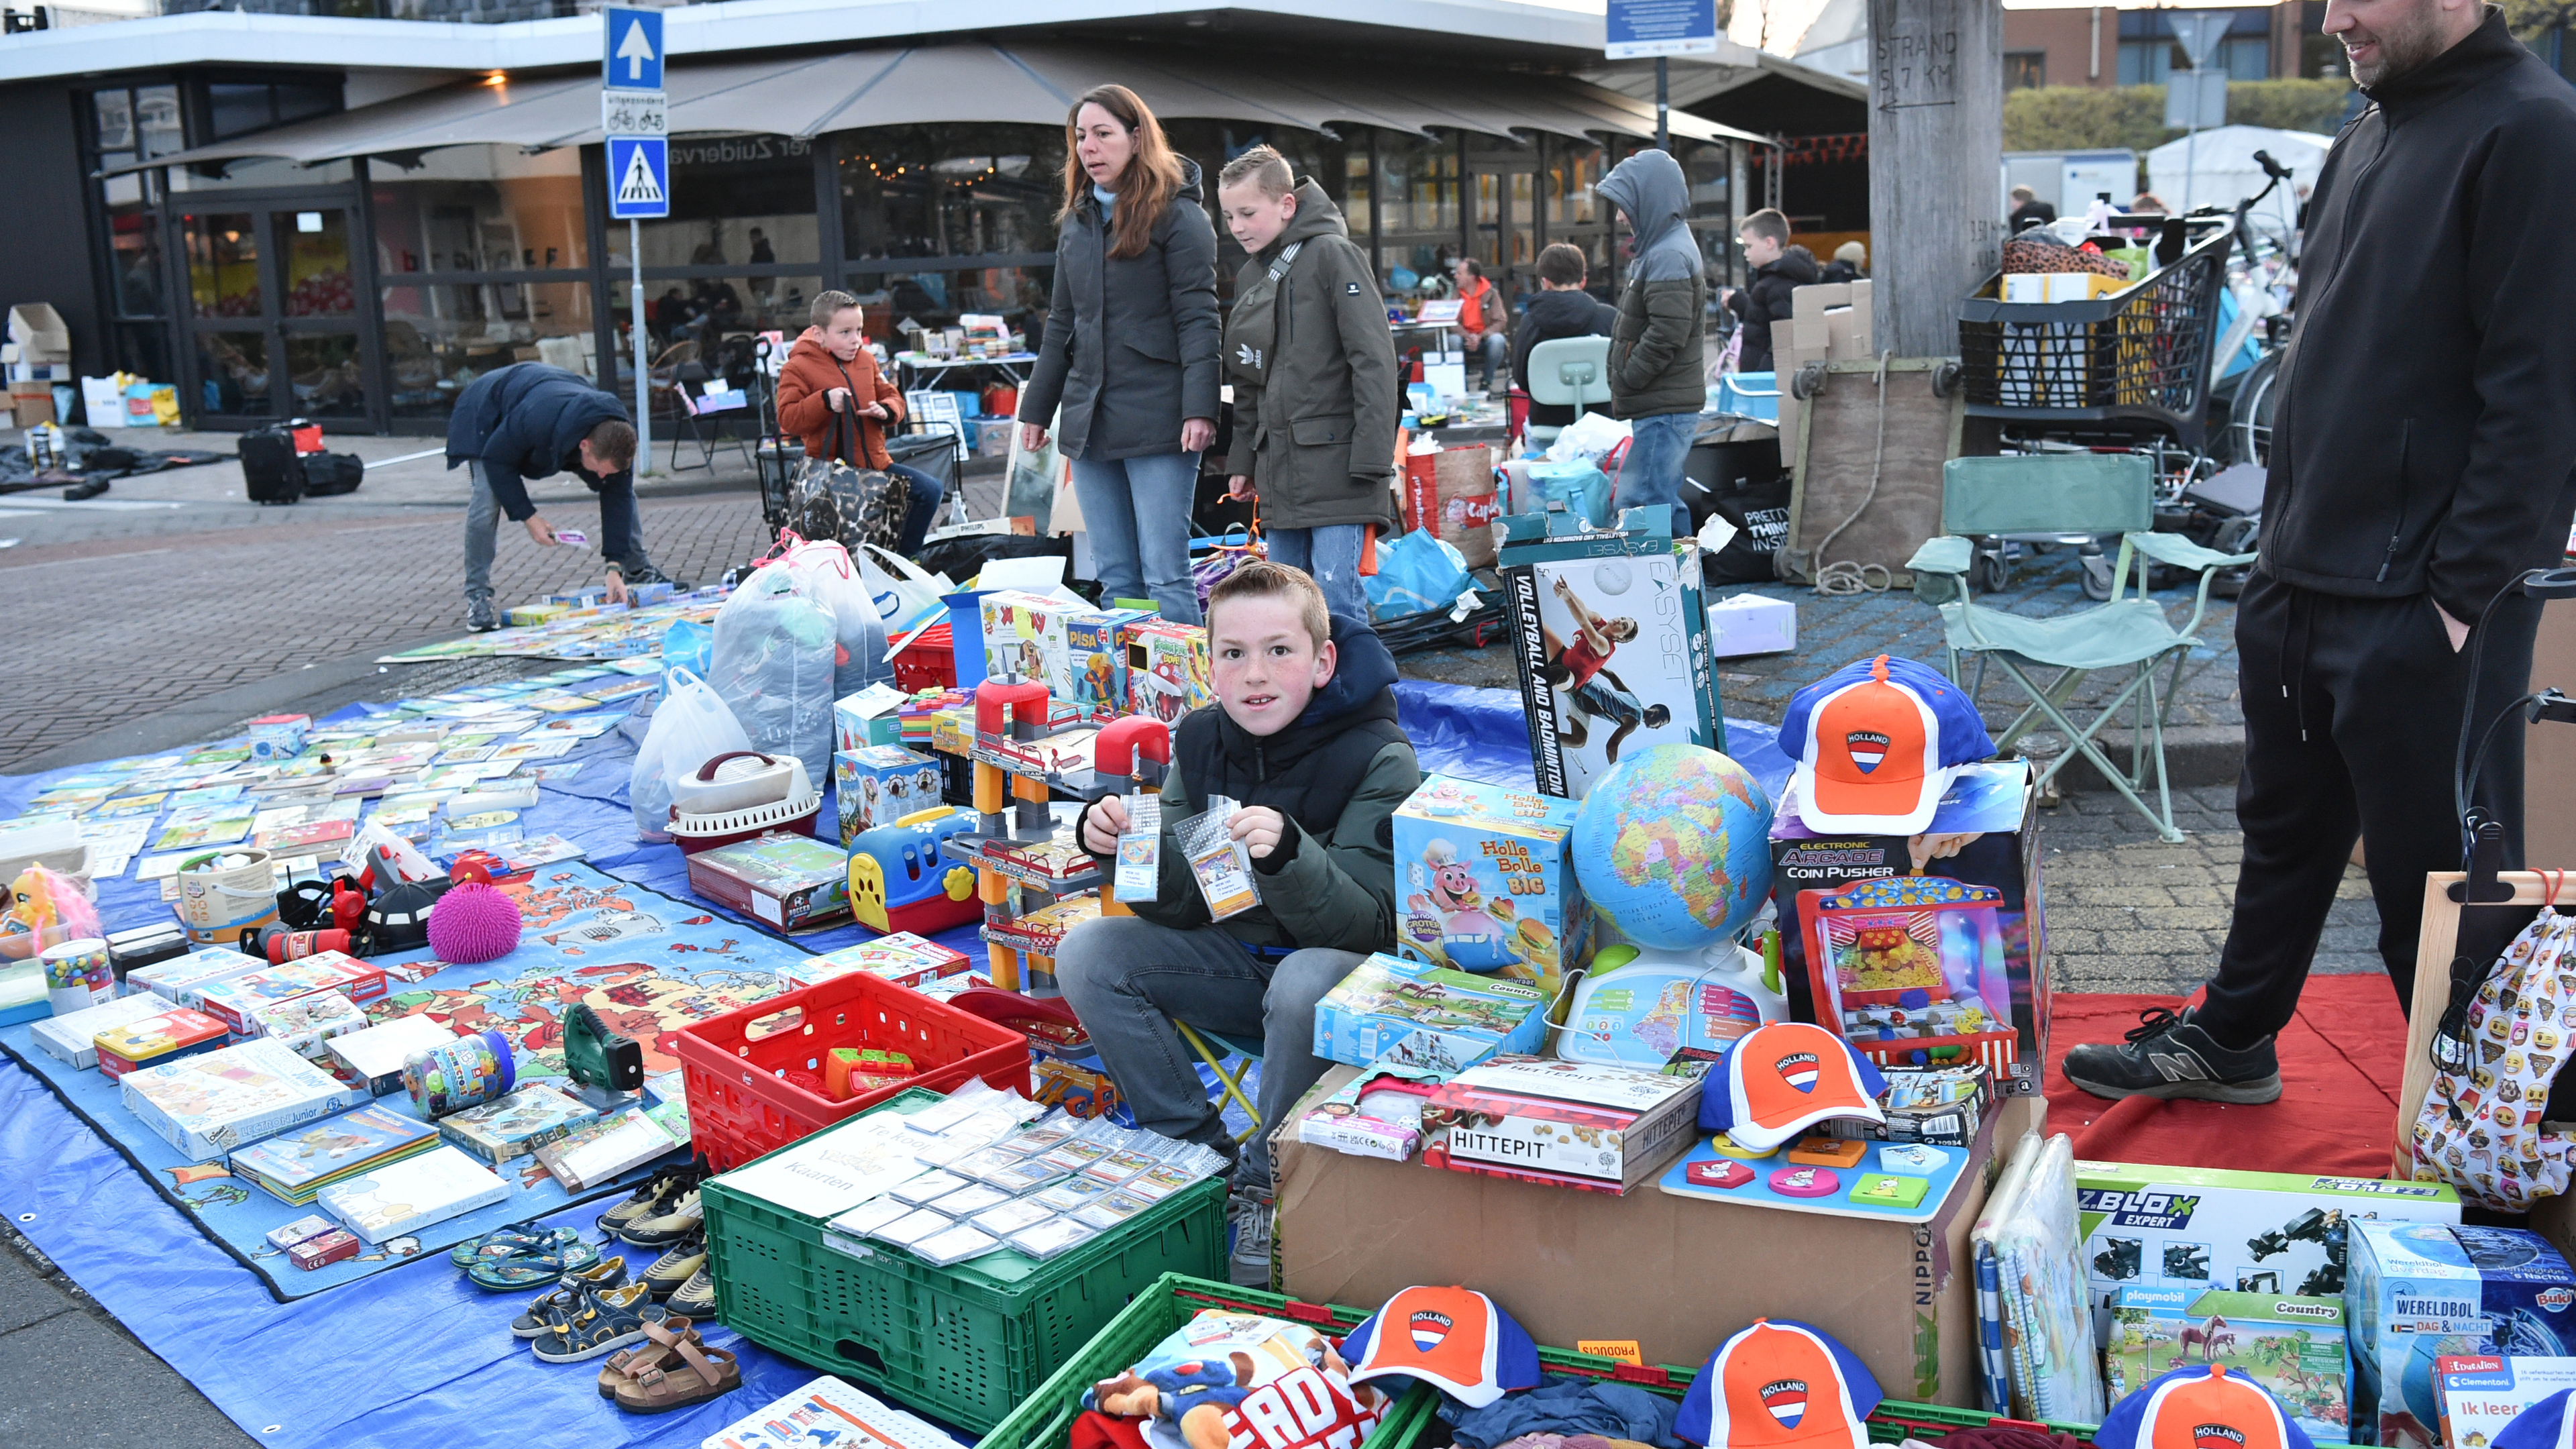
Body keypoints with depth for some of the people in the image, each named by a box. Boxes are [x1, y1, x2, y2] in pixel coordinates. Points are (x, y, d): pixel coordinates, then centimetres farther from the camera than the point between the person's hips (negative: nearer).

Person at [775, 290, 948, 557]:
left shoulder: (866, 360, 13)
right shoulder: (798, 367, -5)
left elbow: (892, 396, 18)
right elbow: (787, 418, -12)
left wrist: (886, 410, -6)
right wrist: (825, 401, -27)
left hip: (876, 462, 6)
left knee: (930, 490, 0)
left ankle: (903, 559, 12)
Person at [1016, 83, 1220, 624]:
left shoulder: (1178, 215, -3)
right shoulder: (1076, 222, 17)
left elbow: (1198, 319, -9)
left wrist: (1199, 409, -19)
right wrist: (1036, 408, 20)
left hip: (1157, 422, -7)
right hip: (1089, 422, 7)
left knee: (1165, 577, -7)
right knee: (1116, 579, 9)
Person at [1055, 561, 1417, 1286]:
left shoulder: (1378, 758, -19)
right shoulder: (1201, 740, -3)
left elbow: (1367, 927, -24)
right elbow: (1182, 906, -2)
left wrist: (1286, 853, -41)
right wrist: (1123, 846, -22)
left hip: (1338, 965, -6)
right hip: (1234, 957, 6)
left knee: (1304, 983, -38)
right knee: (1087, 954, -11)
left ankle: (1268, 1183, -13)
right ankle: (1204, 1151, -3)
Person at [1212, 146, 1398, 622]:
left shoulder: (1332, 255, -7)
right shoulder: (1249, 276, 16)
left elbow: (1374, 360, -13)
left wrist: (1371, 458, -18)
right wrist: (1242, 460, 19)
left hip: (1337, 464, -7)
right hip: (1279, 470, 8)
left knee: (1337, 600, -10)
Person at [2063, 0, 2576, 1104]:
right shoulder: (2368, 137, 14)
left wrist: (2463, 593, -19)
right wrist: (2285, 535, 15)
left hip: (2421, 607, -9)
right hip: (2301, 585, 9)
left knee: (2435, 875, 2)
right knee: (2284, 826, 21)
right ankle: (2229, 1043, 36)